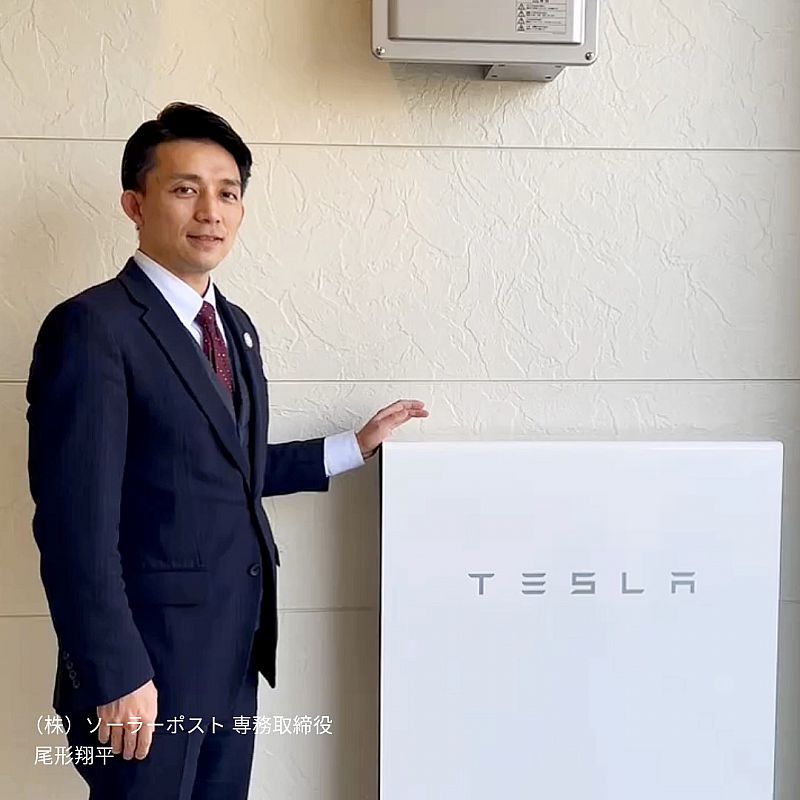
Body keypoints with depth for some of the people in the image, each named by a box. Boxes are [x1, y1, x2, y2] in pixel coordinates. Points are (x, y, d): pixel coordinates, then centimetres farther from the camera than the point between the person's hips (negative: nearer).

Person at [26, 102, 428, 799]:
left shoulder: (235, 326, 11)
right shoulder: (92, 328, -16)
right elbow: (76, 525, -19)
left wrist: (355, 447, 15)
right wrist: (115, 676, -20)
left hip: (236, 643, 8)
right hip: (149, 654, -8)